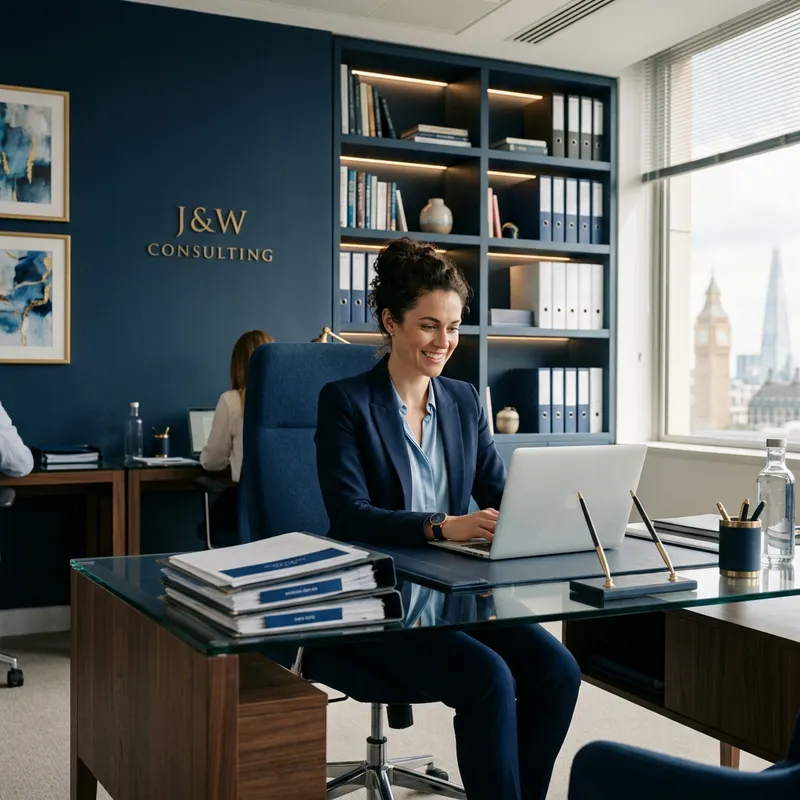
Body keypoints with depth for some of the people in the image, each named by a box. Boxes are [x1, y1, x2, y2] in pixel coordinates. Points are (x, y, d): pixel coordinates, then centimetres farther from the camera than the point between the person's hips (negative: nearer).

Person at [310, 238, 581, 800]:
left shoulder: (463, 400, 12)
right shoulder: (345, 402, -6)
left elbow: (501, 492, 7)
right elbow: (349, 516, -17)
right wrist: (442, 526, -32)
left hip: (454, 591, 5)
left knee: (557, 670, -16)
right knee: (489, 678, -27)